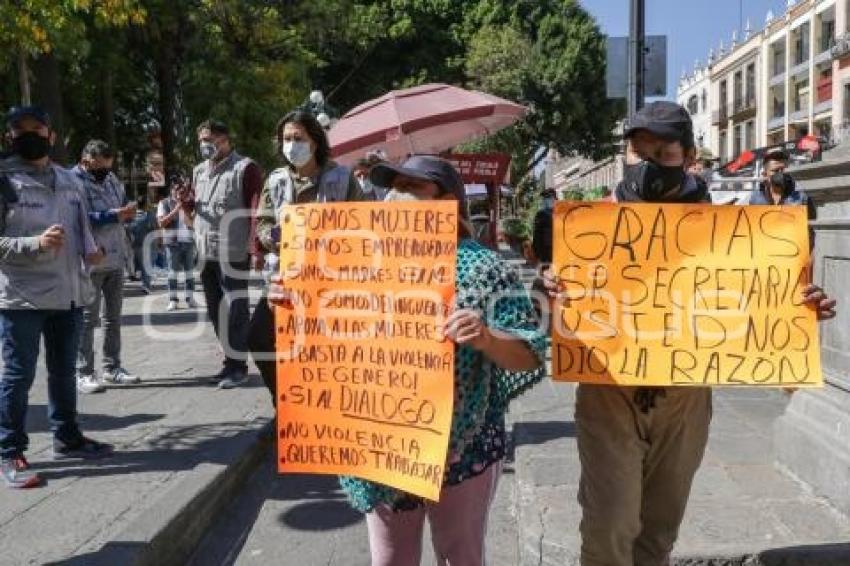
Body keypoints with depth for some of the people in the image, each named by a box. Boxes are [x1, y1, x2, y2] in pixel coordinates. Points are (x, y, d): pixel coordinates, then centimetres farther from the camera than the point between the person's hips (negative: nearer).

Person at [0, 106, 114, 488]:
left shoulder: (70, 181, 12)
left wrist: (90, 250, -1)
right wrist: (36, 243, -23)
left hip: (69, 293, 6)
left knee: (64, 371, 17)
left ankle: (67, 438, 32)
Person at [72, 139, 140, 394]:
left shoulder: (111, 179, 11)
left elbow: (123, 202, 23)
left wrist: (128, 211, 0)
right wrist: (115, 215, -26)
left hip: (116, 260, 7)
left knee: (114, 316, 13)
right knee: (87, 318, -1)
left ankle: (112, 368, 24)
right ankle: (83, 373, 7)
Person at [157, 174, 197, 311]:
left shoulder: (190, 203, 9)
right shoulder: (164, 203, 4)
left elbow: (191, 222, -1)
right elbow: (161, 223, -6)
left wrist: (184, 206, -10)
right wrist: (176, 209, -12)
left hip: (189, 241, 2)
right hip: (173, 242, -2)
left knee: (189, 271, 3)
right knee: (173, 271, -2)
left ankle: (190, 298, 7)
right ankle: (173, 300, 0)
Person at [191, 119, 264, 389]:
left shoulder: (245, 168, -5)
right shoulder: (199, 172, 17)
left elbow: (256, 211, -11)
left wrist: (256, 250, -18)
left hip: (234, 254, -7)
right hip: (206, 254, 7)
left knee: (234, 311, -2)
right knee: (216, 311, 11)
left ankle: (238, 364, 7)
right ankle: (230, 359, 23)